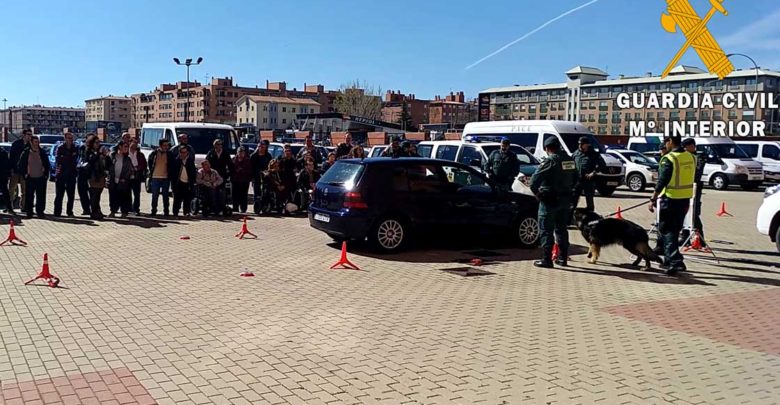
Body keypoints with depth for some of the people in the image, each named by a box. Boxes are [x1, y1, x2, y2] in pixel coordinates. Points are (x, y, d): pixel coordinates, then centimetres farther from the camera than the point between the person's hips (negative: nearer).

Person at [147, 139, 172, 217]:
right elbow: (150, 164, 11)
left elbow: (172, 165, 9)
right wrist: (151, 172, 7)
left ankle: (166, 211, 10)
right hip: (155, 178, -1)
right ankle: (153, 211, 10)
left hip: (165, 178, 1)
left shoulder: (169, 154, 3)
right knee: (154, 196, 3)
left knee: (165, 196, 5)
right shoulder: (154, 154, 0)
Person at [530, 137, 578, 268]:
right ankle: (562, 258, 23)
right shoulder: (570, 160, 7)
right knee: (561, 229, 17)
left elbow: (534, 181, -23)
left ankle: (546, 260, -1)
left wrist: (537, 193, -10)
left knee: (546, 230, -1)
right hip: (566, 199, 7)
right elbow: (575, 179, 19)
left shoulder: (550, 161, -16)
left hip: (550, 200, -7)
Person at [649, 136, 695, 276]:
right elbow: (690, 179, 14)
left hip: (670, 199, -7)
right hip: (685, 198, 7)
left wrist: (653, 198, -13)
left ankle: (675, 260, -10)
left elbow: (662, 181, -17)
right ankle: (669, 260, 26)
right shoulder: (691, 157, 7)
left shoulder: (669, 158, -15)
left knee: (666, 230, 0)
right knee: (675, 230, 17)